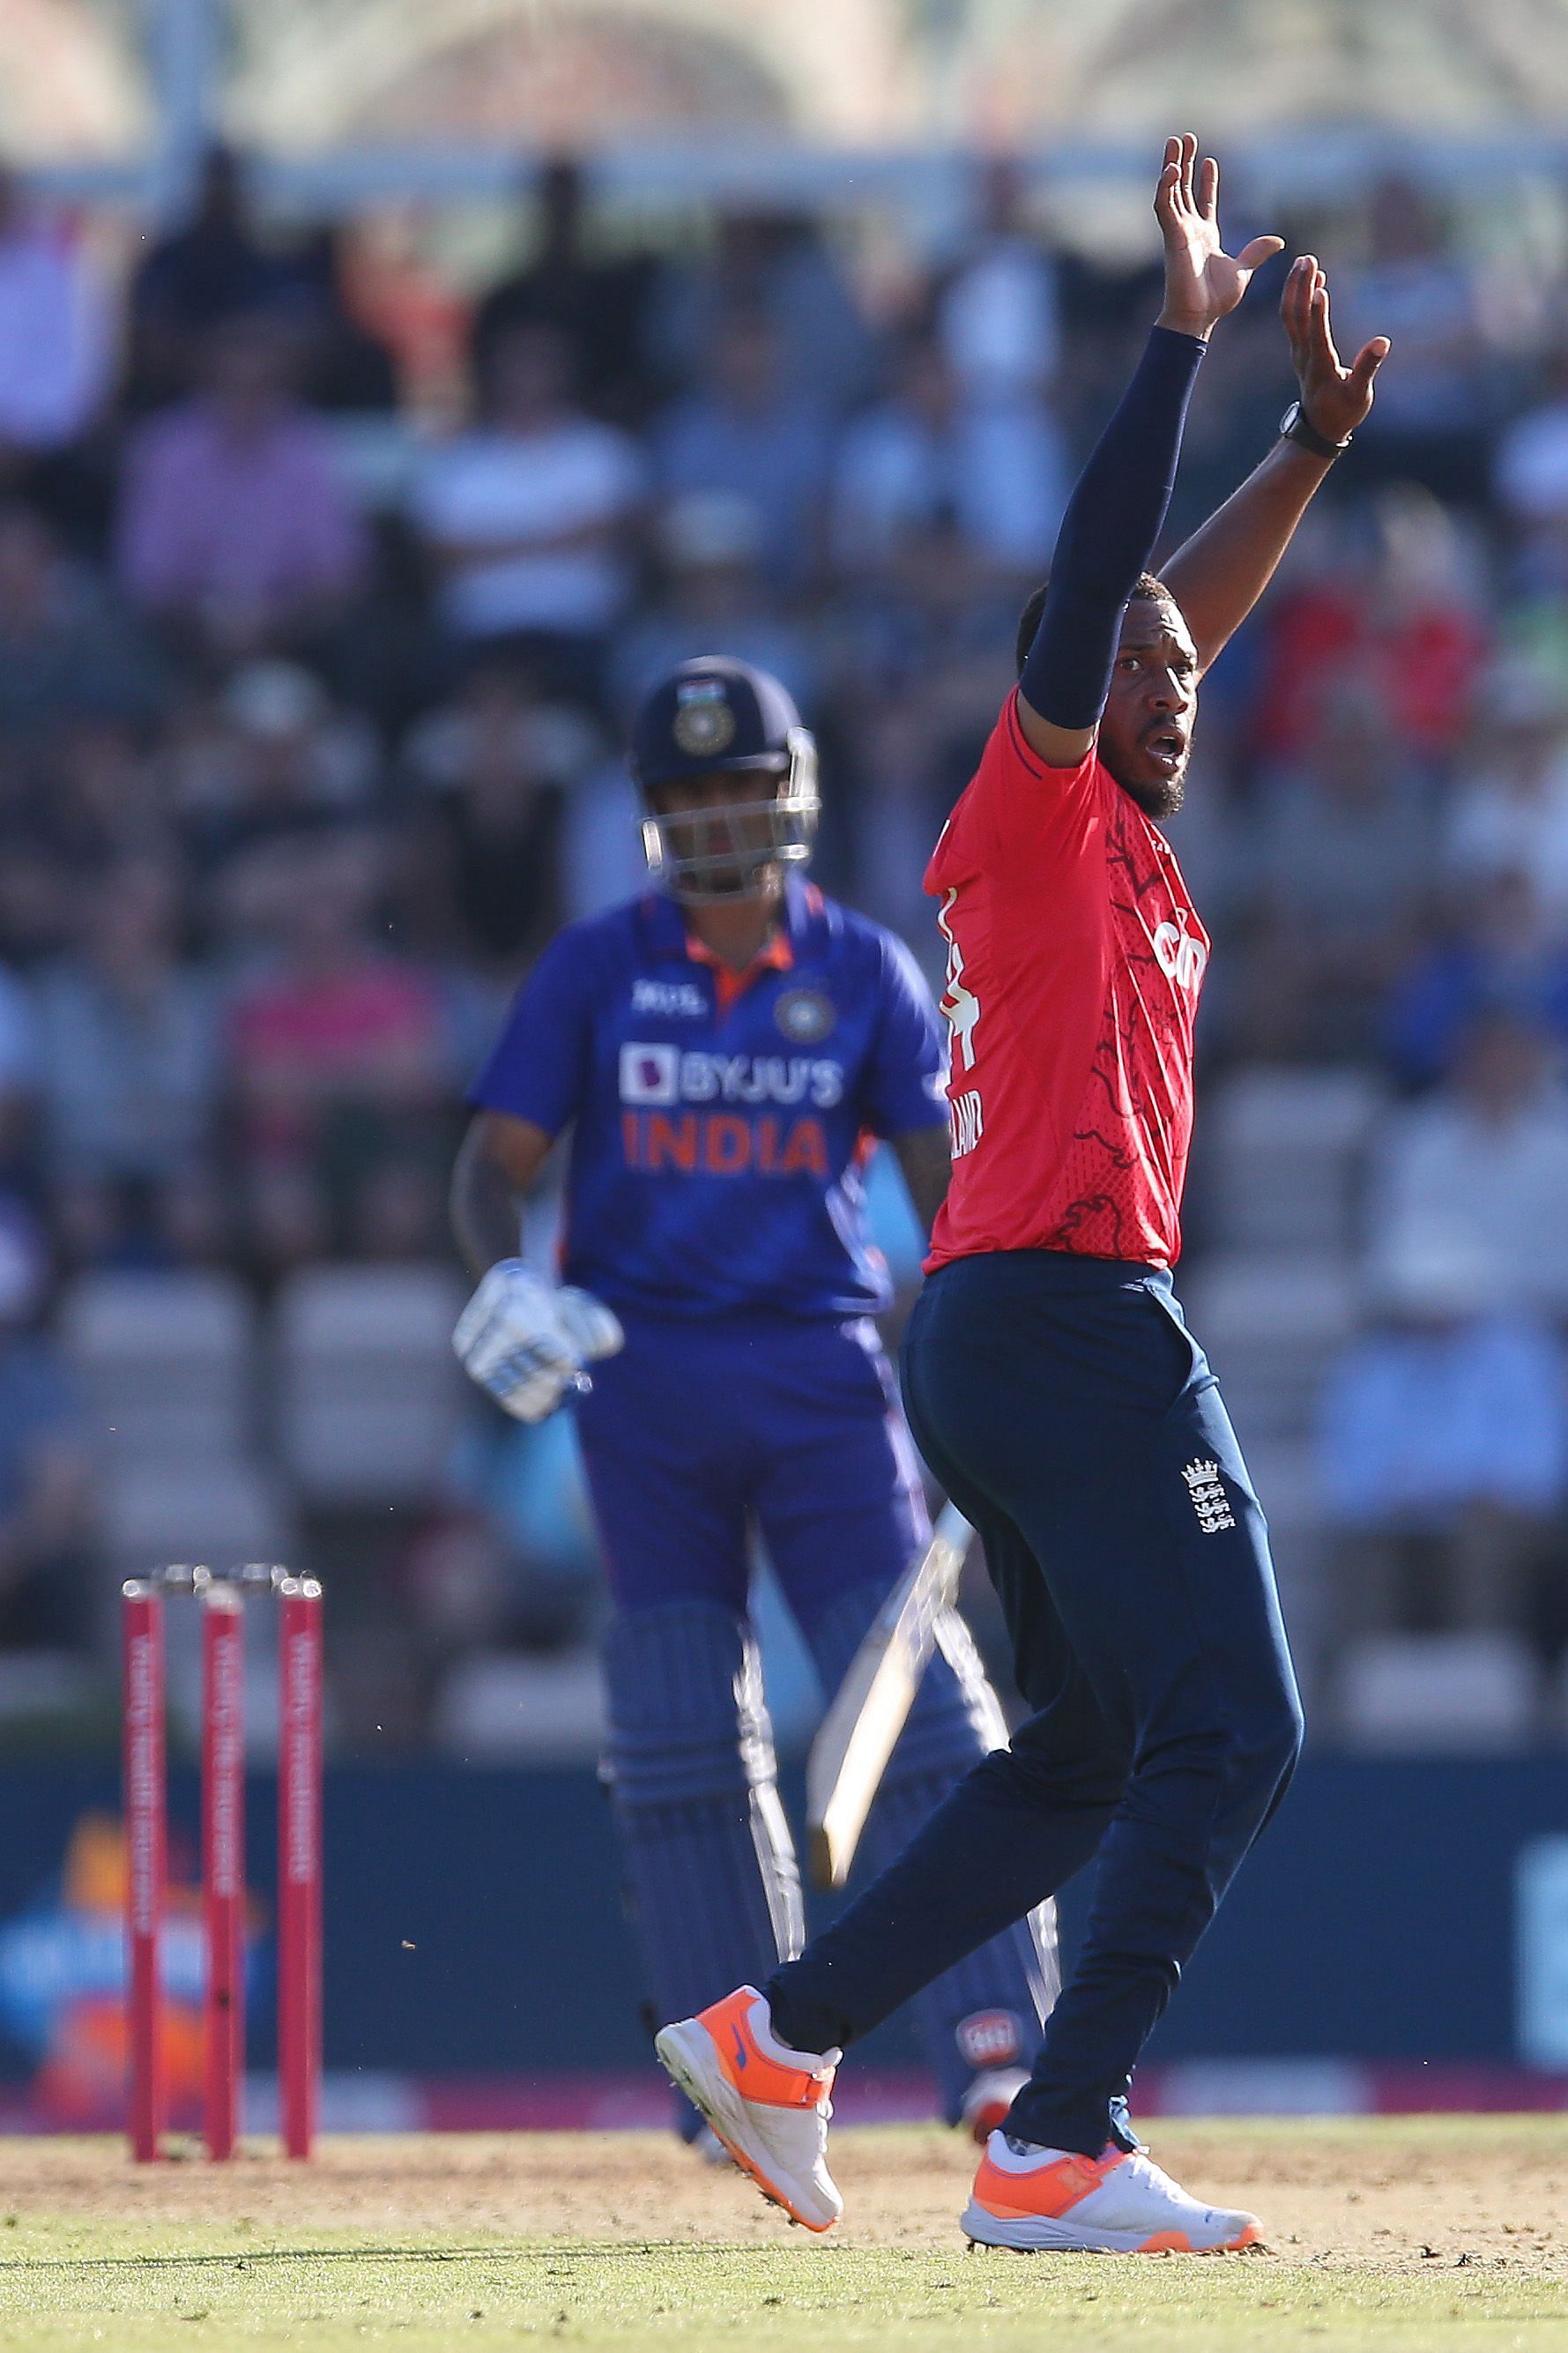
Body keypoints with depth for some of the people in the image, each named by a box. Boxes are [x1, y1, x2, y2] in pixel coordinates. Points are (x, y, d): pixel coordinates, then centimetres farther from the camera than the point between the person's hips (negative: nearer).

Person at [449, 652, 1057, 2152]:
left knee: (913, 1698, -10)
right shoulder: (596, 968, 3)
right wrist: (501, 1278, -18)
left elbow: (943, 1181, 4)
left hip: (819, 1366, -1)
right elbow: (497, 1159, 3)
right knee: (681, 1733, 1)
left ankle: (991, 2042, -14)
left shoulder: (864, 973, 4)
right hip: (645, 1375, 1)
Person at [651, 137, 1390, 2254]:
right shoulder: (1034, 806, -4)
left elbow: (1185, 600, 31)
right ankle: (1057, 2153, -17)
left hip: (992, 1339, 10)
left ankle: (780, 2038, 16)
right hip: (1072, 1311, -10)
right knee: (1228, 1729, -12)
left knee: (1098, 1756, 17)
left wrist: (1317, 433, 29)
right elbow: (1089, 590, -15)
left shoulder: (1116, 829, 20)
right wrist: (1181, 338, -16)